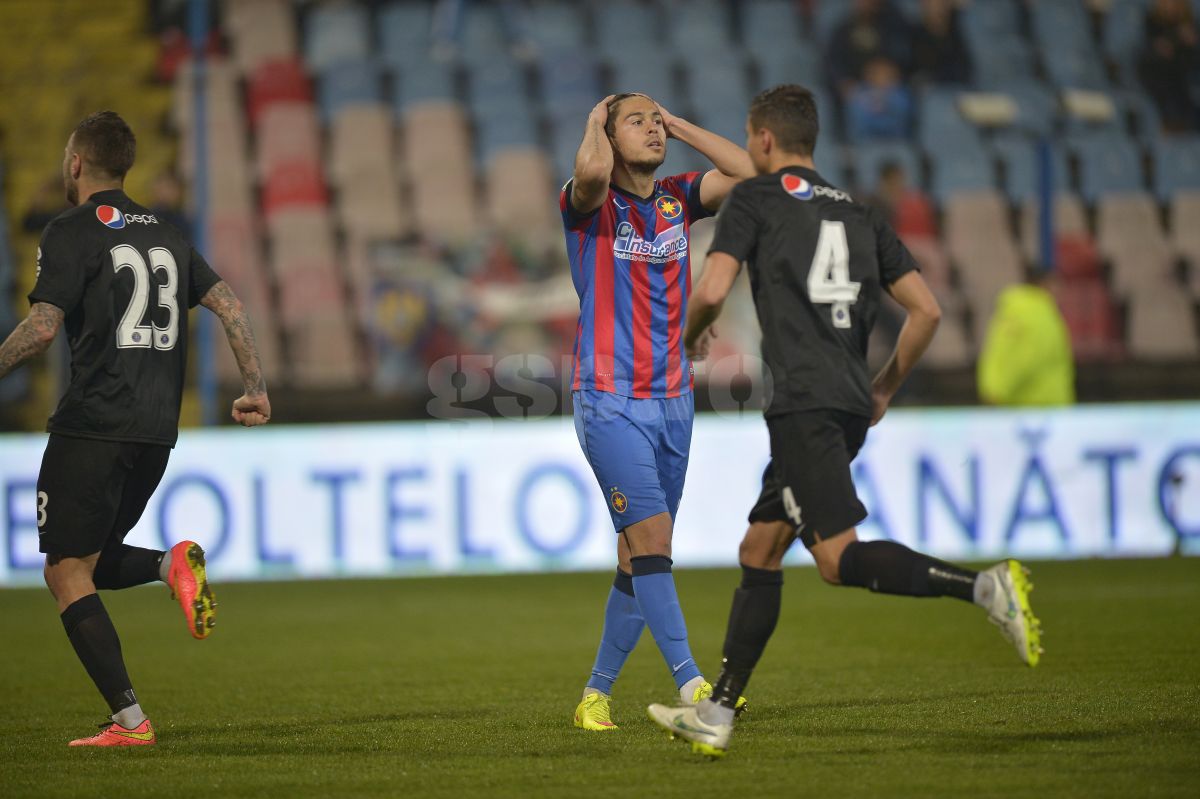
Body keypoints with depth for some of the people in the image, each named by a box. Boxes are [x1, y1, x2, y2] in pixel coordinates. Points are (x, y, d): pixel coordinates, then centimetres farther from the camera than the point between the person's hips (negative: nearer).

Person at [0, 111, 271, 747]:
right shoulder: (164, 235, 17)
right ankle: (172, 564, -11)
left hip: (93, 426, -7)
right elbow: (228, 303, 11)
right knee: (90, 565, 20)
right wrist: (256, 389, 13)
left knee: (67, 575, -1)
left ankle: (129, 720, -10)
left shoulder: (71, 233, -4)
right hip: (157, 431, 7)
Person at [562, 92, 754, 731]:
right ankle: (691, 685, -21)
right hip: (608, 402, -6)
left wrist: (680, 126, 3)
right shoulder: (589, 205, -5)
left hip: (672, 399, 6)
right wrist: (594, 125, -8)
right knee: (651, 540, -16)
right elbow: (592, 171, -29)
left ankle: (596, 694, 17)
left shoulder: (678, 199, 10)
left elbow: (749, 172, -2)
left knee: (639, 557, 7)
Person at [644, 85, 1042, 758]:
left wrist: (693, 336, 14)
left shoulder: (756, 200, 4)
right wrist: (886, 388, 25)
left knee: (840, 557, -16)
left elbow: (713, 291, -8)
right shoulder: (859, 214, 21)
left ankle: (984, 586, -32)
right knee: (759, 555, 13)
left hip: (804, 404, -8)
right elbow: (927, 310, 14)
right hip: (852, 410, 8)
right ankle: (716, 716, 14)